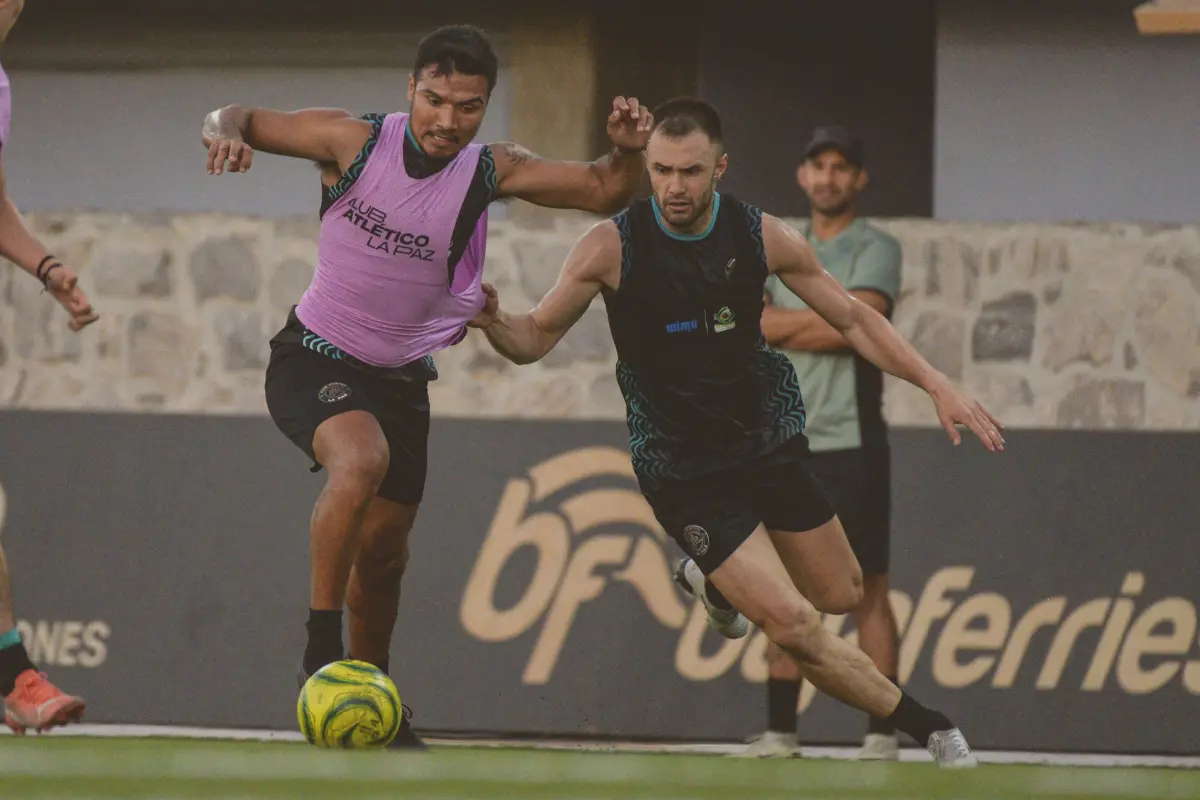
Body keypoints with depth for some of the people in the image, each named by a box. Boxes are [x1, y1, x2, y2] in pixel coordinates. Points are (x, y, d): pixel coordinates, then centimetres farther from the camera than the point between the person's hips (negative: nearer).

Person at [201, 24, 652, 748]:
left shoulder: (490, 172, -11)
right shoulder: (355, 140, -16)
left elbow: (603, 192, -9)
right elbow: (233, 120, -6)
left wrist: (627, 150, -30)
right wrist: (228, 132, -30)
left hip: (401, 380, 4)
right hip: (315, 358, -4)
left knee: (385, 550, 14)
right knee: (361, 460, -34)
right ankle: (321, 651, -25)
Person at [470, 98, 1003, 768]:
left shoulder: (762, 237, -9)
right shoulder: (613, 247, -17)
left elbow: (852, 319, 2)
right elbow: (534, 340, -9)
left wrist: (937, 384, -7)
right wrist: (492, 322, -32)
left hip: (770, 441, 4)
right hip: (683, 472, -4)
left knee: (840, 595, 17)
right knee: (795, 627, -15)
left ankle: (717, 580, 44)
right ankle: (926, 726, 2)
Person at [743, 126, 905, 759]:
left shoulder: (876, 250, 0)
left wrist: (782, 328, -5)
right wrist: (835, 313, -5)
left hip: (850, 441, -5)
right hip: (786, 446, 5)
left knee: (868, 589, -5)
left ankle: (881, 733, -5)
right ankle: (780, 729, 7)